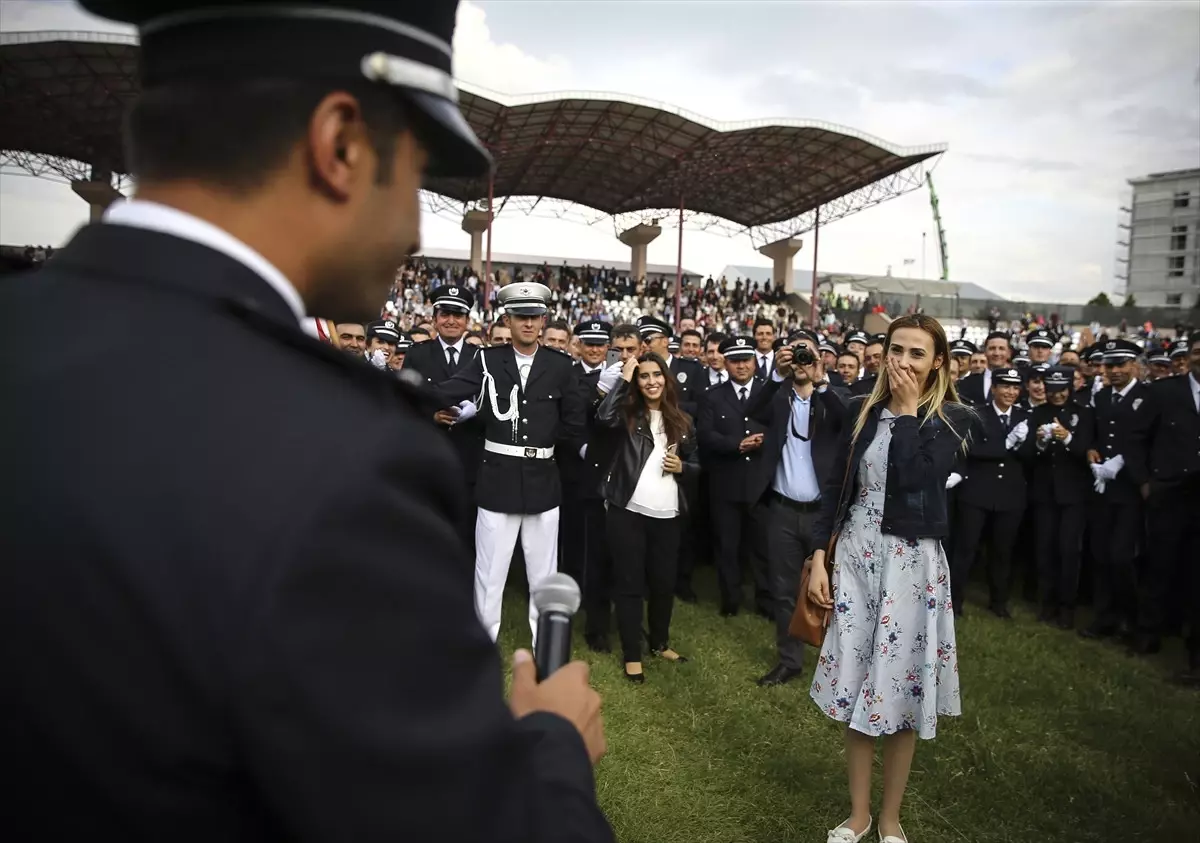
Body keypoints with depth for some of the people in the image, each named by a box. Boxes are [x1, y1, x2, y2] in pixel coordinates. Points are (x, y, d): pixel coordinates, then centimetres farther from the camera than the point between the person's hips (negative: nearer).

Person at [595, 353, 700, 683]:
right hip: (628, 511, -3)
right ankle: (632, 654, 15)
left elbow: (695, 464, 18)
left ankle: (660, 642, 34)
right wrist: (623, 379, -15)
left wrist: (682, 466, -5)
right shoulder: (628, 414, 0)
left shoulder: (681, 421, 9)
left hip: (667, 514, 3)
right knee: (629, 582, 4)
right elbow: (604, 417, -24)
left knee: (664, 582, 13)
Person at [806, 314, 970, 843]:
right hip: (855, 555, 3)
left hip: (912, 561, -3)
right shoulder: (863, 410, 5)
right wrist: (818, 559, 1)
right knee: (855, 686, 9)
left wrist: (908, 410, -15)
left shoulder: (951, 419, -5)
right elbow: (835, 486, 6)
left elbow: (914, 479, -23)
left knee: (901, 687, 6)